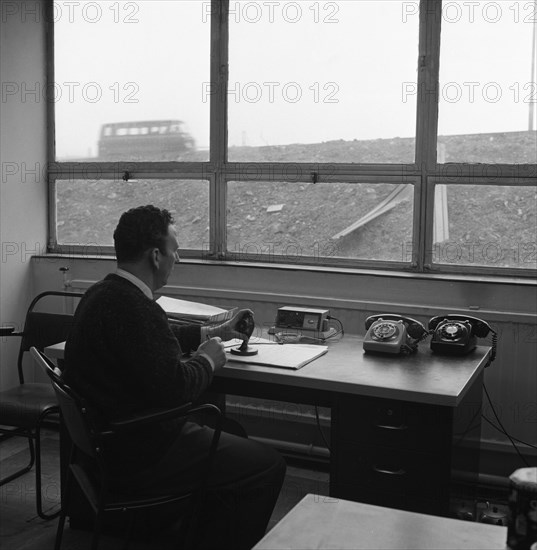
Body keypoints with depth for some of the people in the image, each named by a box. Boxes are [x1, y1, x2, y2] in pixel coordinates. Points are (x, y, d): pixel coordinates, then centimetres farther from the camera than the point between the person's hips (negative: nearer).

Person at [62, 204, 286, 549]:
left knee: (234, 435, 26)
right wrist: (207, 360, -10)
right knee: (269, 467, -5)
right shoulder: (133, 307, -27)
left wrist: (211, 333, 23)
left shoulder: (103, 293, 7)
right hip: (140, 455, -11)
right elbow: (173, 389, -29)